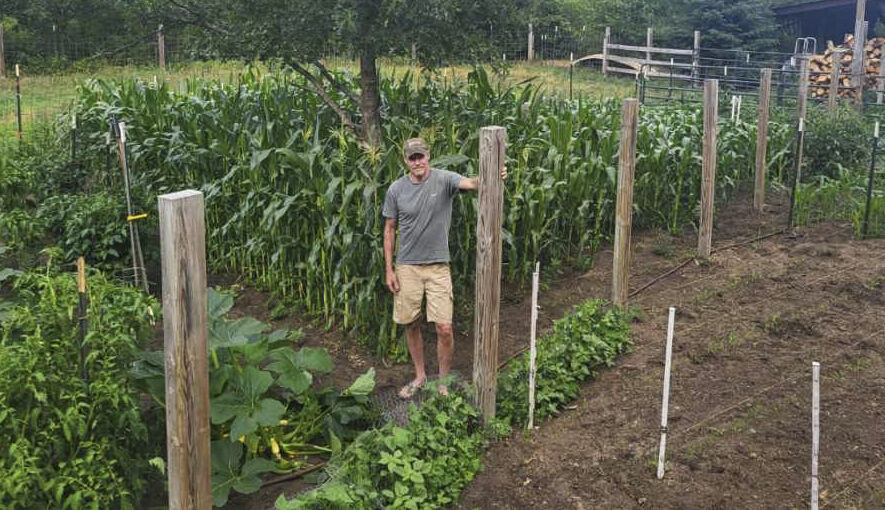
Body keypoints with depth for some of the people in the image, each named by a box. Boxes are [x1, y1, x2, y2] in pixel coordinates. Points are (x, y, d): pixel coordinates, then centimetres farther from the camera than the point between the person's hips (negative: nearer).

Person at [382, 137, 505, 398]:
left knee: (444, 328, -5)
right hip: (407, 267, 2)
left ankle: (443, 380, 17)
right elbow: (389, 229, 6)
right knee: (411, 325, 12)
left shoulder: (443, 179, -8)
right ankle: (420, 376, 32)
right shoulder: (396, 189, -1)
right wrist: (389, 269, 2)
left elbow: (470, 183, -29)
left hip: (438, 266, -2)